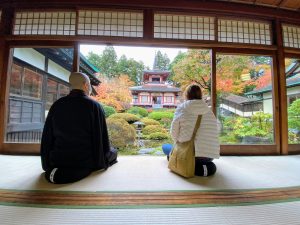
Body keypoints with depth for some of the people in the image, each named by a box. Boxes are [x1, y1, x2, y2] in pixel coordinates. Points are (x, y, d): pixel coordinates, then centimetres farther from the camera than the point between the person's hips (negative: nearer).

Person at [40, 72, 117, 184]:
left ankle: (57, 172, 11)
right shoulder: (94, 106, -14)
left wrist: (47, 165, 15)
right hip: (85, 162, -9)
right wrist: (101, 163, 4)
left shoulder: (56, 105, -2)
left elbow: (47, 137, 3)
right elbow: (101, 138, -12)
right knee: (113, 152, 16)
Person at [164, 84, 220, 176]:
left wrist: (179, 143, 18)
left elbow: (174, 132, -2)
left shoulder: (181, 108, -3)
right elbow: (214, 133, 8)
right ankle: (208, 166, 6)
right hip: (211, 155, 6)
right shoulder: (209, 111, 7)